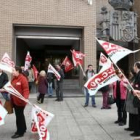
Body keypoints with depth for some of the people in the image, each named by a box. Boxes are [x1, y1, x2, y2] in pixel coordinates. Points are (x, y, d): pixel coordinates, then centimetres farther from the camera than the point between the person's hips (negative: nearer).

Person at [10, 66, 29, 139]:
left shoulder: (23, 78, -17)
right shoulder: (14, 78, 11)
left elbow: (26, 89, -22)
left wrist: (25, 98, -34)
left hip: (20, 101, -9)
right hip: (14, 100, 9)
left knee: (19, 116, 0)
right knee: (20, 115, 20)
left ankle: (20, 132, 14)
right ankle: (23, 129, 36)